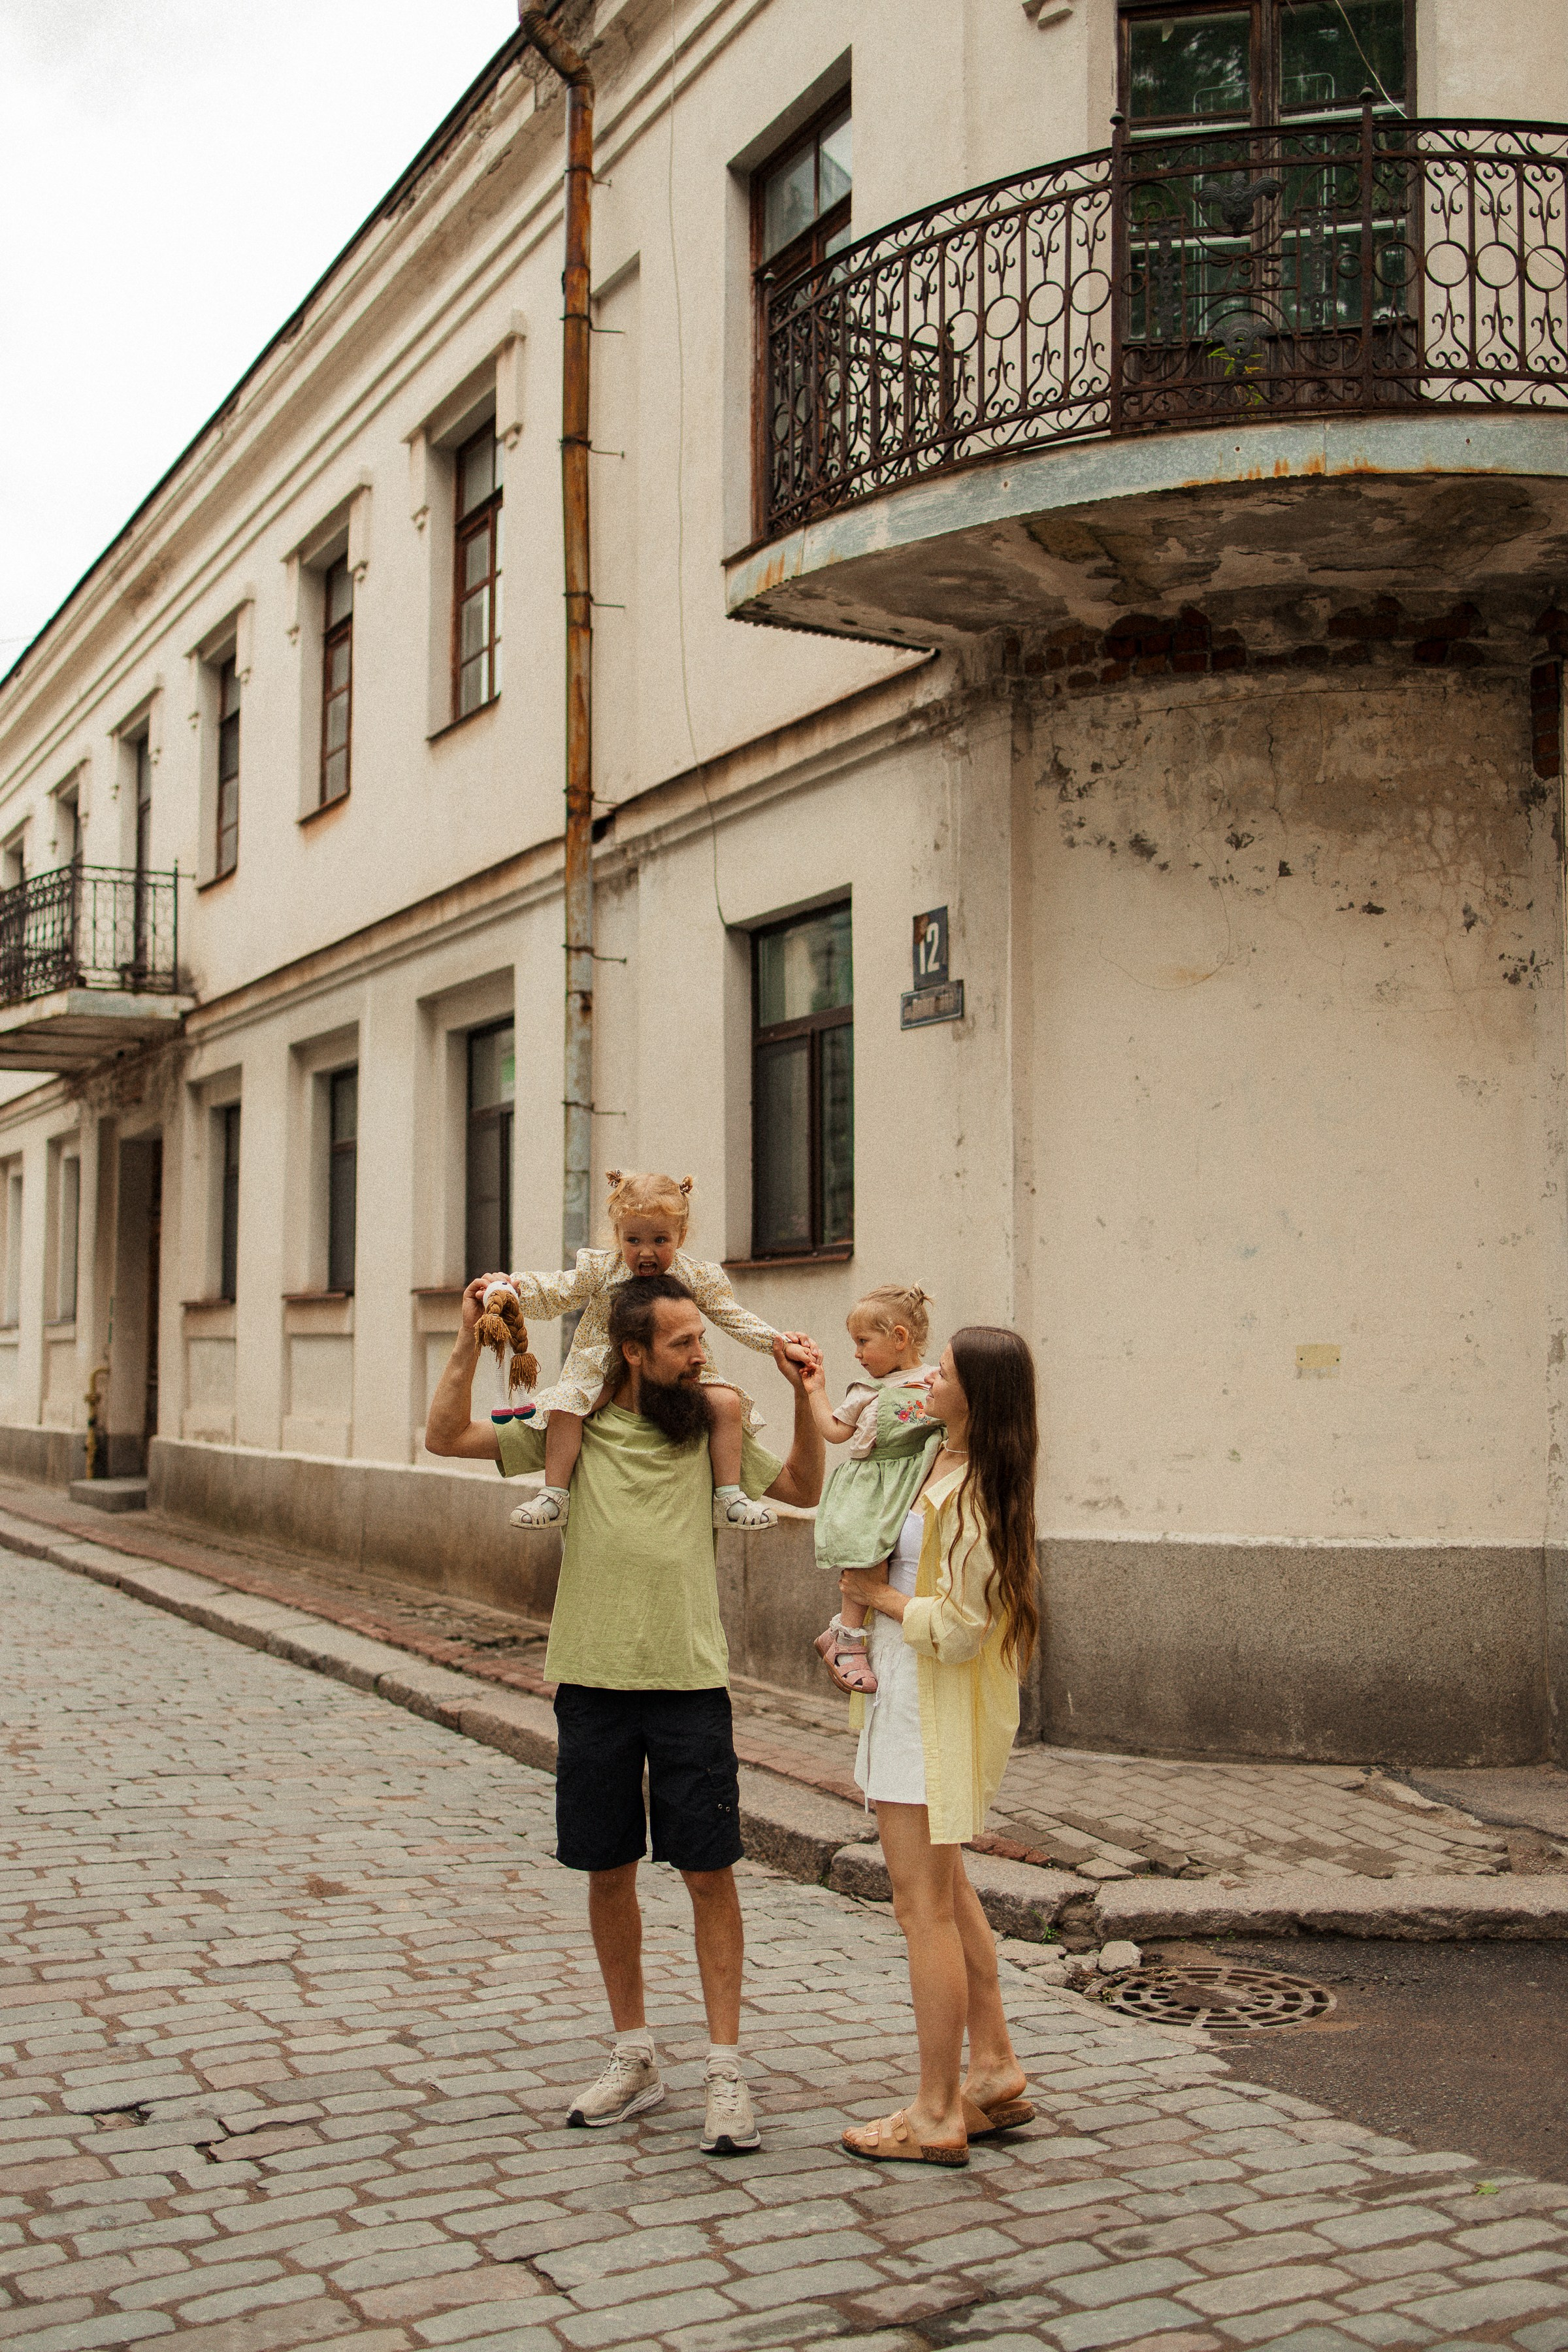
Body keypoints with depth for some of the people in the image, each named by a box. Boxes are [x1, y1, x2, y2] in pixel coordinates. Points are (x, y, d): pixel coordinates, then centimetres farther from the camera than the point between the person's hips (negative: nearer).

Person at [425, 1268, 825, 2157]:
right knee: (609, 1869, 10)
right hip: (593, 1681, 1)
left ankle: (727, 2070, 10)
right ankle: (636, 2058, 26)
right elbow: (447, 1436, -1)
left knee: (710, 1872, 0)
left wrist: (804, 1397, -4)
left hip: (691, 1682, -1)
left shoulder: (712, 1428, 3)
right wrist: (471, 1339, -12)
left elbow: (804, 1490, 9)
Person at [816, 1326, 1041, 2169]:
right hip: (908, 1695, 10)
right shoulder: (938, 1459, 6)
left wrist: (878, 1594, -12)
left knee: (924, 1904, -3)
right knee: (945, 1887, 20)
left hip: (937, 1708, -10)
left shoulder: (977, 1492, -21)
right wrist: (812, 1396, 28)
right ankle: (994, 2071, 31)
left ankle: (937, 2116, 7)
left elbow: (959, 1630, -24)